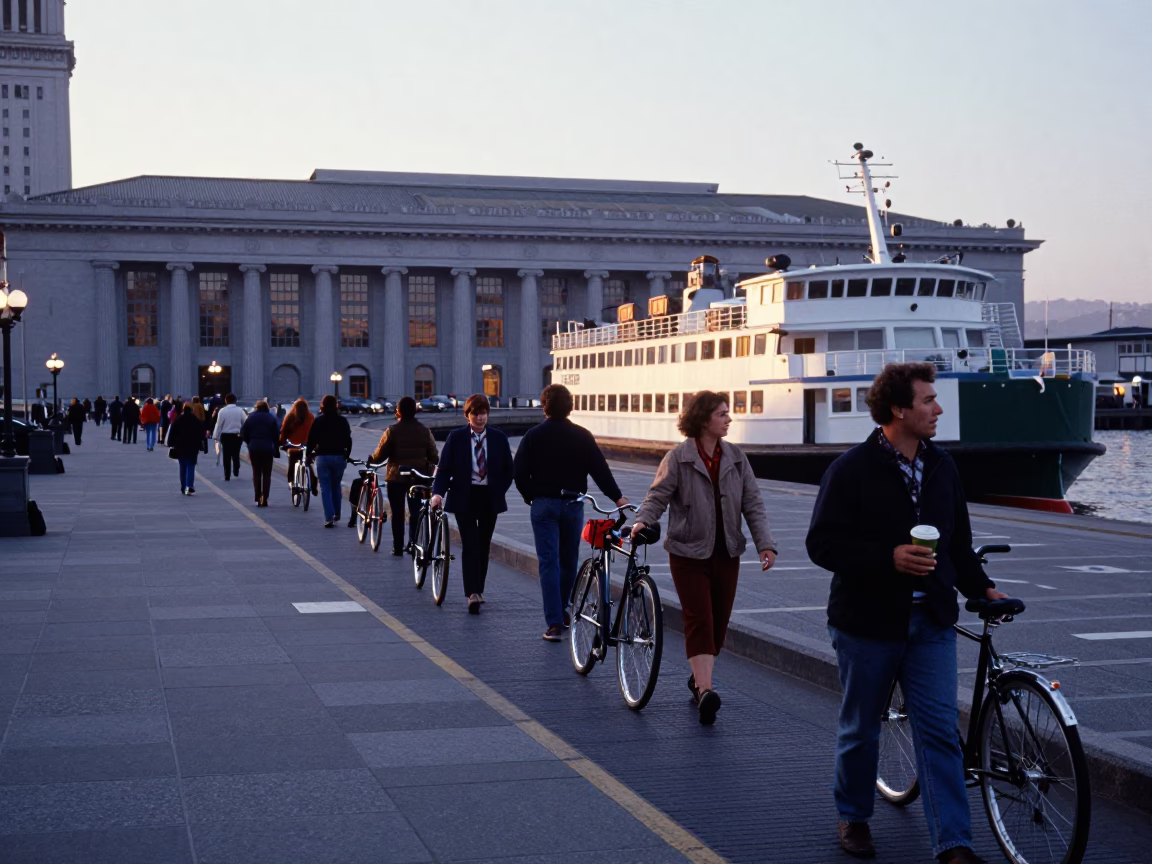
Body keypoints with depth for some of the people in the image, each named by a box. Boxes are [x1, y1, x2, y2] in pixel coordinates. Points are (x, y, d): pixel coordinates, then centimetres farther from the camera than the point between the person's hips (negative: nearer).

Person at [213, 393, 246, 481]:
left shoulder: (222, 411, -8)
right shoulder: (240, 410, -2)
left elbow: (219, 425, -6)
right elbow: (244, 424, 1)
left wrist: (216, 437, 1)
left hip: (226, 436, -2)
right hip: (237, 435, 2)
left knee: (226, 456, 5)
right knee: (236, 454, 16)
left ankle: (227, 476, 6)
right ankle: (236, 471, 13)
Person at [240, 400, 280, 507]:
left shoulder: (251, 417, 2)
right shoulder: (271, 418, -1)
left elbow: (243, 433, -1)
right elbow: (276, 434, -5)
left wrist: (250, 443, 14)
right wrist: (276, 449, 3)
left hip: (254, 449, 1)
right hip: (268, 449, -1)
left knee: (256, 473, 10)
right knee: (267, 474, 4)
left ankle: (257, 498, 5)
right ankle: (264, 499, -5)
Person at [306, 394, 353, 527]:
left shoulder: (318, 421, -3)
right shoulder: (342, 421, 1)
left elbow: (311, 440, -2)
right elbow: (348, 440, 2)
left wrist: (309, 454, 9)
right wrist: (347, 456, 11)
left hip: (322, 457, -2)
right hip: (339, 457, 2)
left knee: (325, 488, 0)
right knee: (336, 486, 18)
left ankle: (329, 518, -8)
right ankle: (337, 514, 22)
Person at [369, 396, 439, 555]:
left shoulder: (392, 430, -10)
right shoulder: (425, 431, -1)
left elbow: (380, 455, -11)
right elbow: (434, 456, 0)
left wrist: (371, 459, 10)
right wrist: (428, 464, 22)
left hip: (396, 477, -2)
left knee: (397, 513, 6)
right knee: (415, 512, 9)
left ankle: (398, 547, 7)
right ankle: (414, 544, 4)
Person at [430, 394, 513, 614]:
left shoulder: (498, 438, 3)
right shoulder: (456, 438, -1)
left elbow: (508, 470, 10)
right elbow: (444, 468, -3)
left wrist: (499, 491, -2)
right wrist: (438, 492, -18)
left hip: (489, 497, 2)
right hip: (464, 497, -2)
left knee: (483, 546, 9)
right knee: (470, 545, -9)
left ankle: (478, 591, 20)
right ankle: (473, 594, -13)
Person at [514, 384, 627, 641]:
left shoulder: (533, 435, -3)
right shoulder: (582, 435, -1)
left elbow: (519, 471, -6)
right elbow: (600, 468, -4)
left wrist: (529, 495, 9)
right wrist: (616, 496, 2)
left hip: (543, 504, -1)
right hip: (573, 504, 1)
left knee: (549, 562, -3)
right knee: (569, 561, 17)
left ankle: (554, 623, -10)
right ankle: (562, 612, 30)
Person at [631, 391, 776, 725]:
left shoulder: (736, 457, 8)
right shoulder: (678, 457, -5)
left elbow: (753, 503, 6)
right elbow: (658, 495, -9)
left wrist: (765, 543, -4)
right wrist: (642, 521, -29)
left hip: (727, 553, 5)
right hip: (689, 552, -5)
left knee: (719, 621, 9)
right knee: (699, 619, -12)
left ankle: (699, 678, 27)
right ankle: (705, 690, -18)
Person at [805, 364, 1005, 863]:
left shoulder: (941, 466, 8)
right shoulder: (852, 470, -10)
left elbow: (958, 542, 17)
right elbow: (823, 545, -14)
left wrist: (979, 589, 3)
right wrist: (889, 558, -23)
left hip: (930, 621, 4)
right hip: (868, 621, -4)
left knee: (940, 730, -2)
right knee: (860, 729, 11)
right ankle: (853, 817, 32)